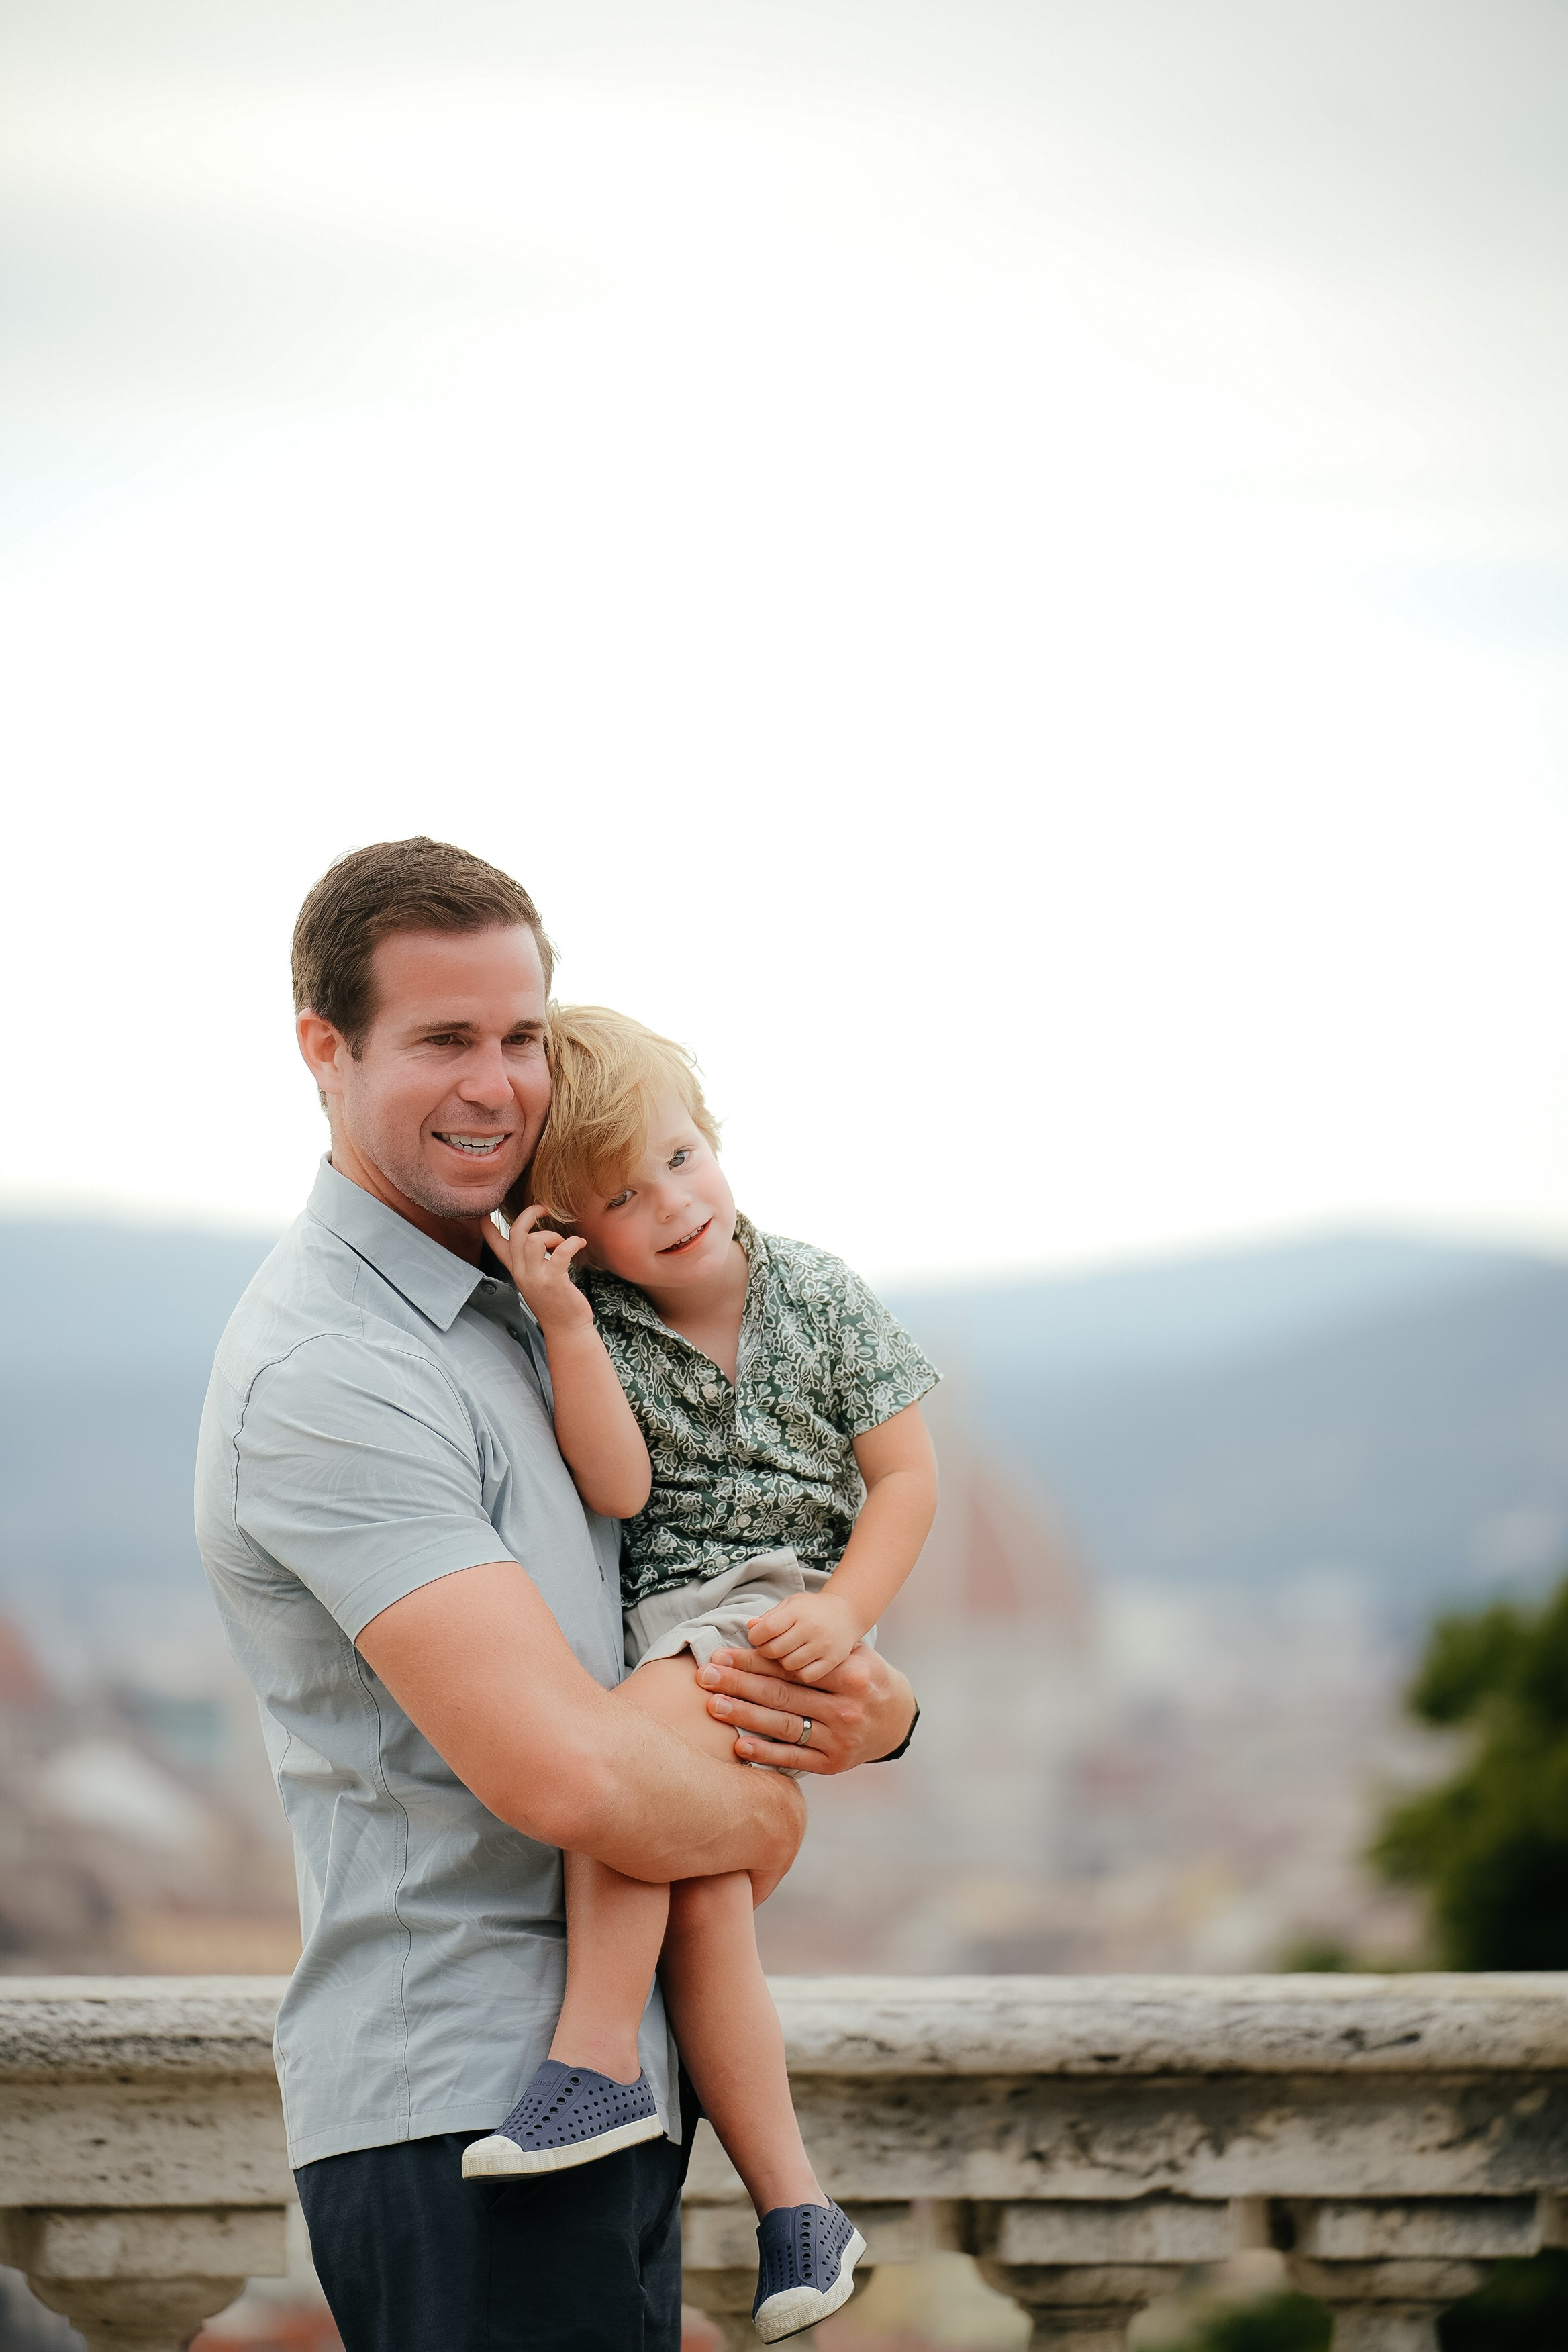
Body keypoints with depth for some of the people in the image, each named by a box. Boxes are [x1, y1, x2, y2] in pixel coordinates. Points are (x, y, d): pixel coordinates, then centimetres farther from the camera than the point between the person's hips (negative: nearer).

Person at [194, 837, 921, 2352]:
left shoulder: (523, 1314, 16)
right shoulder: (329, 1373, -15)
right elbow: (561, 1772, -24)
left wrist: (873, 1708, -3)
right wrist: (764, 1821, -4)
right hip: (464, 2112, -9)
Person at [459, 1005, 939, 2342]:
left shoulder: (820, 1299, 1)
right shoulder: (594, 1328, 3)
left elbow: (907, 1479, 2)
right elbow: (618, 1489, -11)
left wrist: (845, 1613, -12)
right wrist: (567, 1327, -19)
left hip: (783, 1612, -3)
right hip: (657, 1625, 3)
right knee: (702, 1888, -16)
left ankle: (597, 2055, -27)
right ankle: (793, 2208, -11)